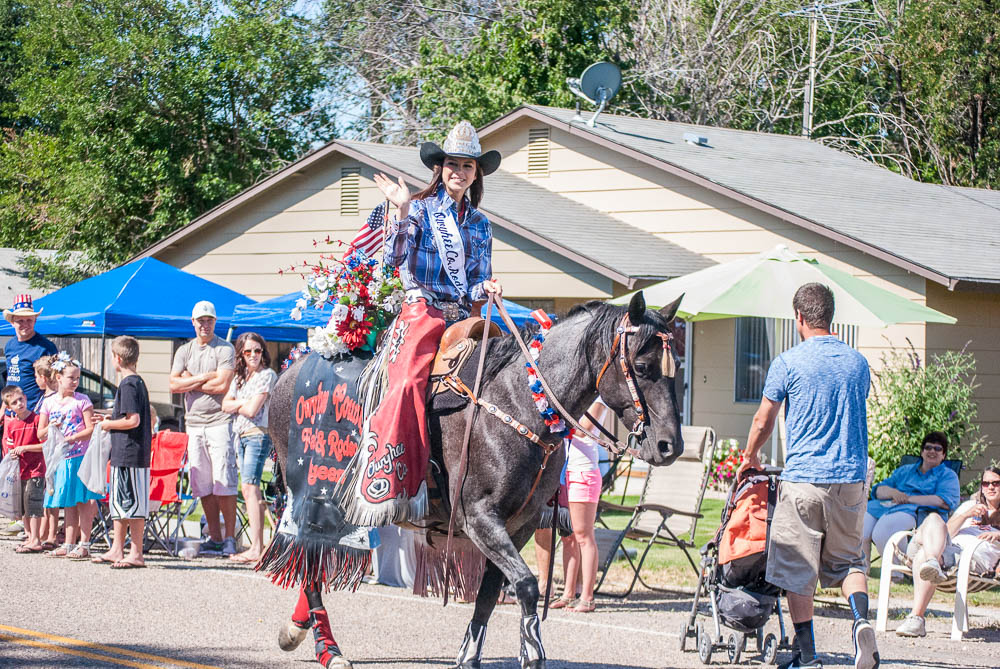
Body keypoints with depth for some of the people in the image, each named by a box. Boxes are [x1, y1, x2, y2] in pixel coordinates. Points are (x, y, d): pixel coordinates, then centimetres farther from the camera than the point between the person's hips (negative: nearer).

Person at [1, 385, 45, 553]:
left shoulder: (36, 419, -10)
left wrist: (24, 448, -17)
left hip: (35, 470, -7)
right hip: (18, 470, 7)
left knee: (32, 504, -10)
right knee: (22, 507, 12)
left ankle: (35, 541, -8)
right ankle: (29, 536, 24)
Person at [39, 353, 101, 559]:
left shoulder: (82, 401, -3)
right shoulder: (49, 403, 8)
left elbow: (91, 429, -8)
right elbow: (40, 434, 10)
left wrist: (72, 438, -20)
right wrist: (50, 428, -11)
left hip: (81, 457, -5)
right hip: (61, 459, 5)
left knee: (84, 501, -5)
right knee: (68, 504, 10)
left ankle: (84, 545, -4)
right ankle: (69, 544, 15)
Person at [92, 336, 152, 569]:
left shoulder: (127, 385, -15)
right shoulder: (138, 382, 14)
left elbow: (133, 420, -23)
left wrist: (109, 424, -8)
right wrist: (110, 419, 19)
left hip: (128, 455, -10)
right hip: (130, 454, 10)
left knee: (131, 503, -7)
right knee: (119, 502, 17)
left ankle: (136, 554, -5)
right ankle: (116, 550, 24)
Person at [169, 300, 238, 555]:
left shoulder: (224, 349, 0)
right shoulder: (184, 351, 16)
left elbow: (223, 384, -12)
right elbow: (174, 384, 3)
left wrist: (191, 382, -3)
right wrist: (205, 377, -6)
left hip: (219, 421, -5)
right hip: (194, 423, 5)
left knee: (223, 483, -9)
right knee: (202, 485, 5)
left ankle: (230, 537, -5)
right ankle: (214, 537, 10)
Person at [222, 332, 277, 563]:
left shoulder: (266, 375, -7)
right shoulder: (240, 376, 17)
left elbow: (252, 410, -14)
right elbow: (226, 405, 10)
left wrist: (237, 405, 4)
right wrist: (243, 402, -7)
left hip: (258, 434, -9)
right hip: (242, 436, 9)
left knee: (249, 486, -15)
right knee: (250, 489, 7)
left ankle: (256, 548, -18)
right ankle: (258, 545, 10)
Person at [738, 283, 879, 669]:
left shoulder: (788, 363, -5)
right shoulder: (857, 363, 9)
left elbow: (762, 422, 4)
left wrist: (750, 457, 23)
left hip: (803, 481, -4)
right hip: (851, 478, 4)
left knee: (798, 570, 5)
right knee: (848, 561, 14)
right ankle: (861, 617, -14)